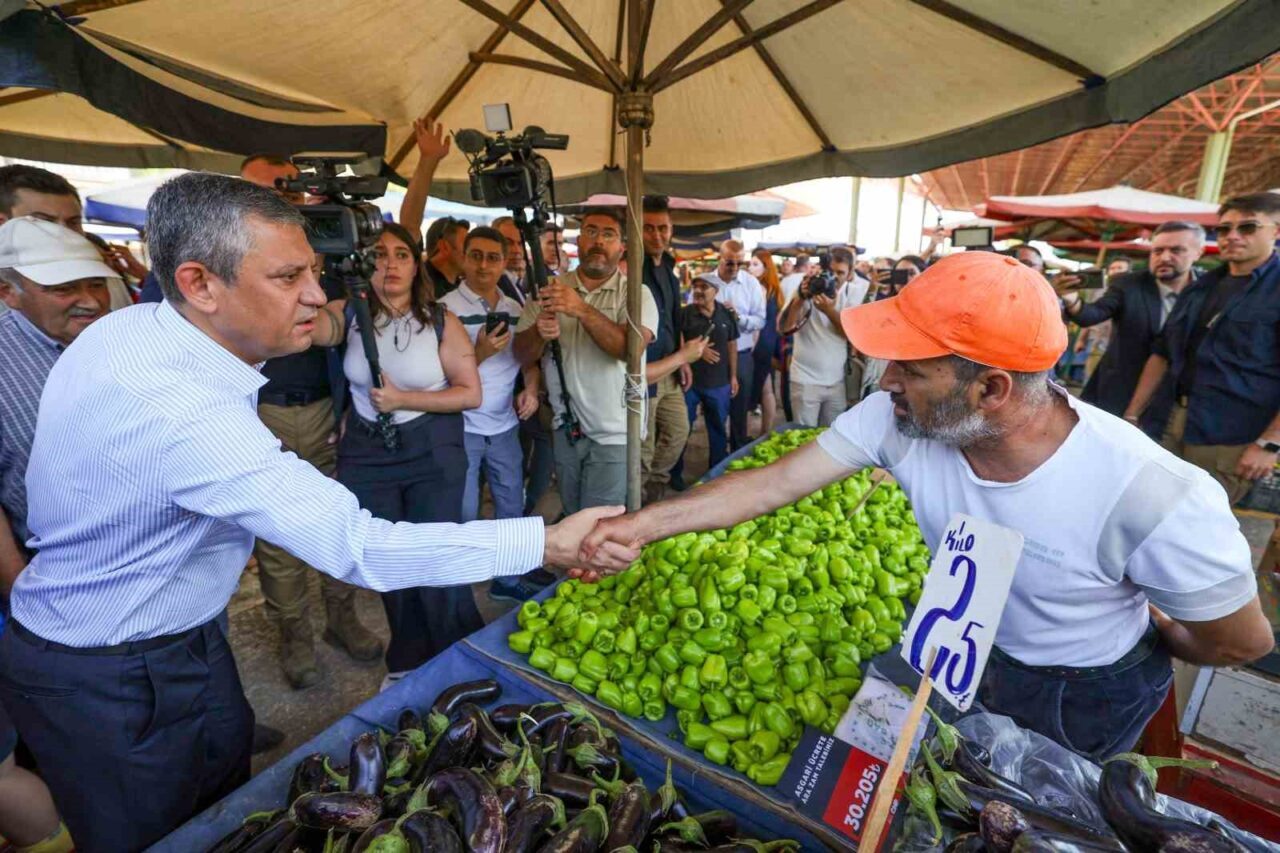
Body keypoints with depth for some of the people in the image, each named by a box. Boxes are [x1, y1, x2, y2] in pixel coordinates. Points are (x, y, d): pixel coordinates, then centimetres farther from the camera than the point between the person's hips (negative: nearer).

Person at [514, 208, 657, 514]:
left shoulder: (635, 294, -5)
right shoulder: (549, 289, 3)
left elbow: (632, 348, -22)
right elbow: (522, 354, -1)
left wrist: (581, 309, -32)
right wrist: (539, 331, -23)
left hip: (613, 434, -3)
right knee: (571, 520, 19)